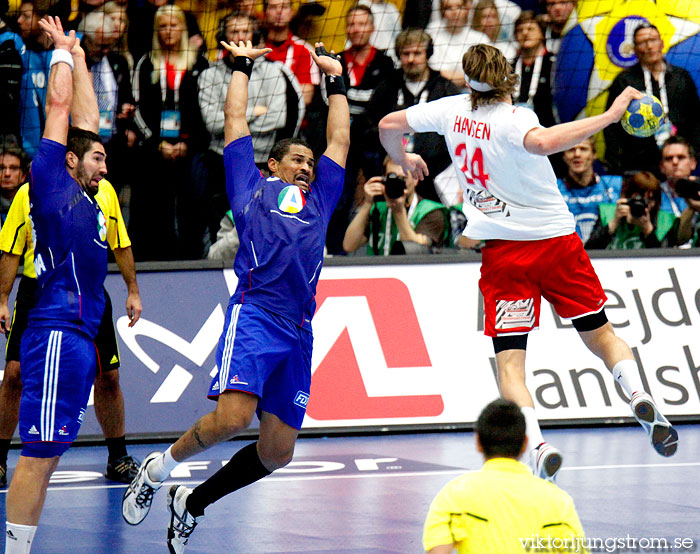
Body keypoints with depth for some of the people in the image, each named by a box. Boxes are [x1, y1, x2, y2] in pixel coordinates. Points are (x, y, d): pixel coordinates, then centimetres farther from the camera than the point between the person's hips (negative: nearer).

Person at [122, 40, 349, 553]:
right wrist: (243, 65, 32)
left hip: (298, 331, 5)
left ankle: (192, 501, 21)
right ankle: (161, 466, 2)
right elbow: (236, 119, 22)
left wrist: (335, 80, 41)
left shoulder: (319, 202, 29)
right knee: (233, 416, -25)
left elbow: (340, 139, 35)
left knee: (277, 451, 0)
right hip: (254, 313, -5)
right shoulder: (252, 188, 17)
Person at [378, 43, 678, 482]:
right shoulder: (511, 119, -15)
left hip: (502, 252, 2)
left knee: (509, 360, -2)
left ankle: (537, 444, -25)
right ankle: (638, 394, -12)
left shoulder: (453, 110, 0)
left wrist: (404, 160, 32)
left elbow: (389, 125, 12)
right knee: (600, 334, 13)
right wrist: (609, 115, -34)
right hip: (557, 240, -2)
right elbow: (544, 141, -39)